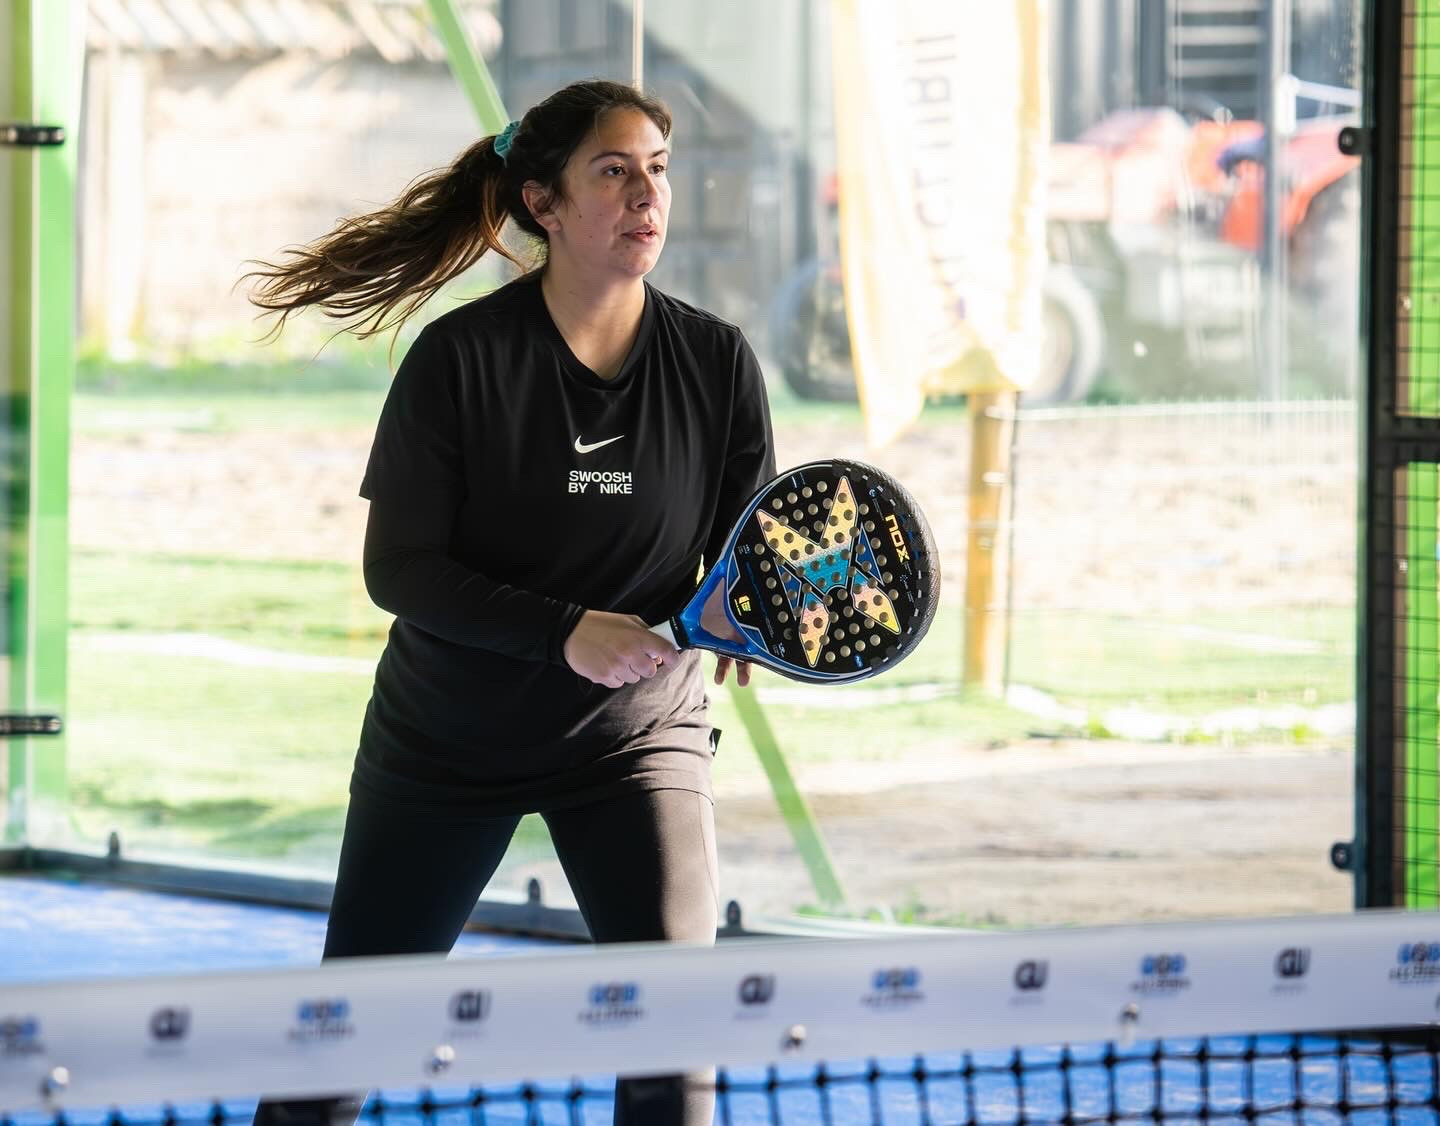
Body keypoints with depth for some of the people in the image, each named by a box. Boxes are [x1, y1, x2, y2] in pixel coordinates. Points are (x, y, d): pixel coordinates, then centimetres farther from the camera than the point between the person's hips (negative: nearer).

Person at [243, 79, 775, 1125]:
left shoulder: (718, 362, -7)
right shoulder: (462, 357, -14)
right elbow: (400, 569, -15)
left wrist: (736, 610, -26)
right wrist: (566, 633, -27)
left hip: (637, 731, 1)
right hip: (444, 747, -1)